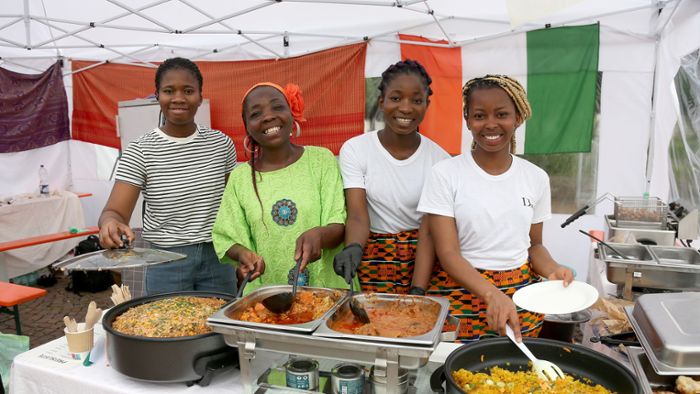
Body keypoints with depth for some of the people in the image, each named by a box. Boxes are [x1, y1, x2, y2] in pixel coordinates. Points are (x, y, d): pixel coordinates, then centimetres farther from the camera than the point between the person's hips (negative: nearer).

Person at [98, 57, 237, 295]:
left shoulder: (221, 143, 0)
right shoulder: (140, 151, -8)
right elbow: (115, 211, -12)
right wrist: (111, 223, -36)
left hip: (217, 257, 2)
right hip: (166, 261, -2)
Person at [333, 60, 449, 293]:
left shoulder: (438, 158, -7)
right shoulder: (354, 149, -9)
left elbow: (429, 230, -11)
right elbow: (357, 215, -15)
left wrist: (418, 289, -21)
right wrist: (353, 248, -37)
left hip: (421, 258, 1)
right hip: (372, 259, 0)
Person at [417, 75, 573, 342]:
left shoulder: (536, 178, 2)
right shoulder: (445, 174, -10)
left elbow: (534, 244, 13)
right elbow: (448, 253, -14)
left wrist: (552, 270, -9)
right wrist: (493, 294, -28)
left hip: (521, 294, 4)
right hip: (461, 293, -3)